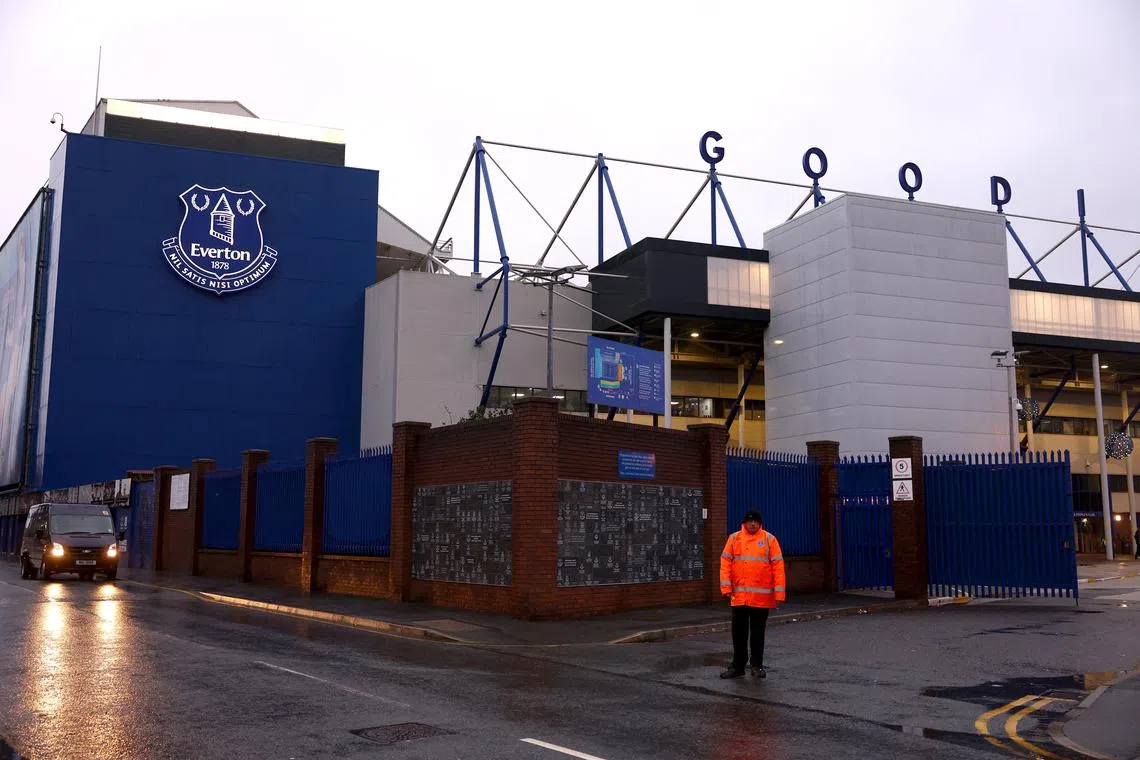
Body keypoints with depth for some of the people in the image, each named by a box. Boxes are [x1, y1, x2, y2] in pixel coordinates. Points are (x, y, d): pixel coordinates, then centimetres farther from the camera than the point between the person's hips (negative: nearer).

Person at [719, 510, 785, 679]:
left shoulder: (769, 539, 0)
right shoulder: (734, 538, 6)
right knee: (739, 633, 8)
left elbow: (778, 566, -2)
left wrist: (779, 593, -7)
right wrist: (726, 587, -6)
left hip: (762, 598, -2)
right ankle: (737, 666, 17)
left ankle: (757, 665, 20)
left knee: (757, 633, 8)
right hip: (739, 597, 2)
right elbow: (725, 563, 4)